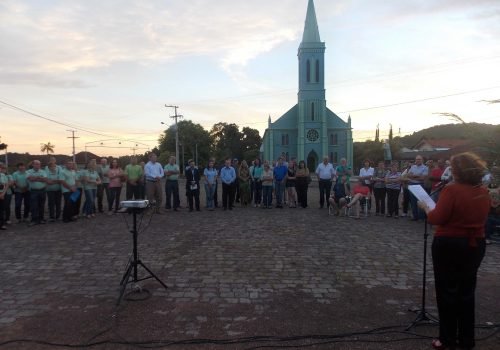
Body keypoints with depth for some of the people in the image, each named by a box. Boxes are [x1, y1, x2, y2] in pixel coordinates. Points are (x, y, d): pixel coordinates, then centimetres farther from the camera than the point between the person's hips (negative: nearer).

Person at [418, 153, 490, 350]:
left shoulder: (452, 190, -18)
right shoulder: (483, 192, 2)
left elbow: (436, 219, -19)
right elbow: (479, 217, 15)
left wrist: (425, 207, -3)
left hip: (449, 245, -6)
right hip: (476, 245, 6)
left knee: (447, 291, 7)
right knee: (467, 291, 16)